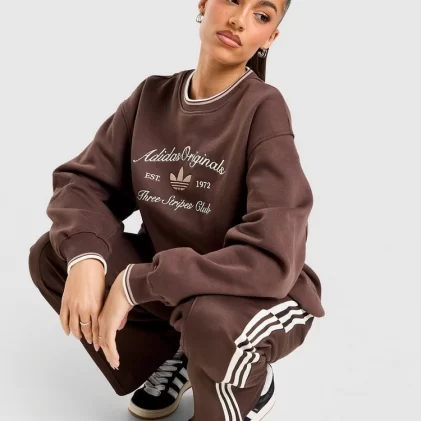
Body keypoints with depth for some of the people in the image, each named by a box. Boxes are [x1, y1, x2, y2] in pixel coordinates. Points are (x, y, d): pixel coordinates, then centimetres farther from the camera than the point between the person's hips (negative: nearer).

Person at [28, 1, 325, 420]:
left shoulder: (264, 109, -22)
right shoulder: (153, 96, -5)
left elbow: (271, 259, -31)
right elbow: (83, 180, -4)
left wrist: (135, 284, -29)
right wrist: (85, 257, -26)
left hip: (262, 296, -5)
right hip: (170, 281, 5)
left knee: (212, 319, -38)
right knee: (51, 255, -8)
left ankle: (252, 387, 1)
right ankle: (175, 357, 11)